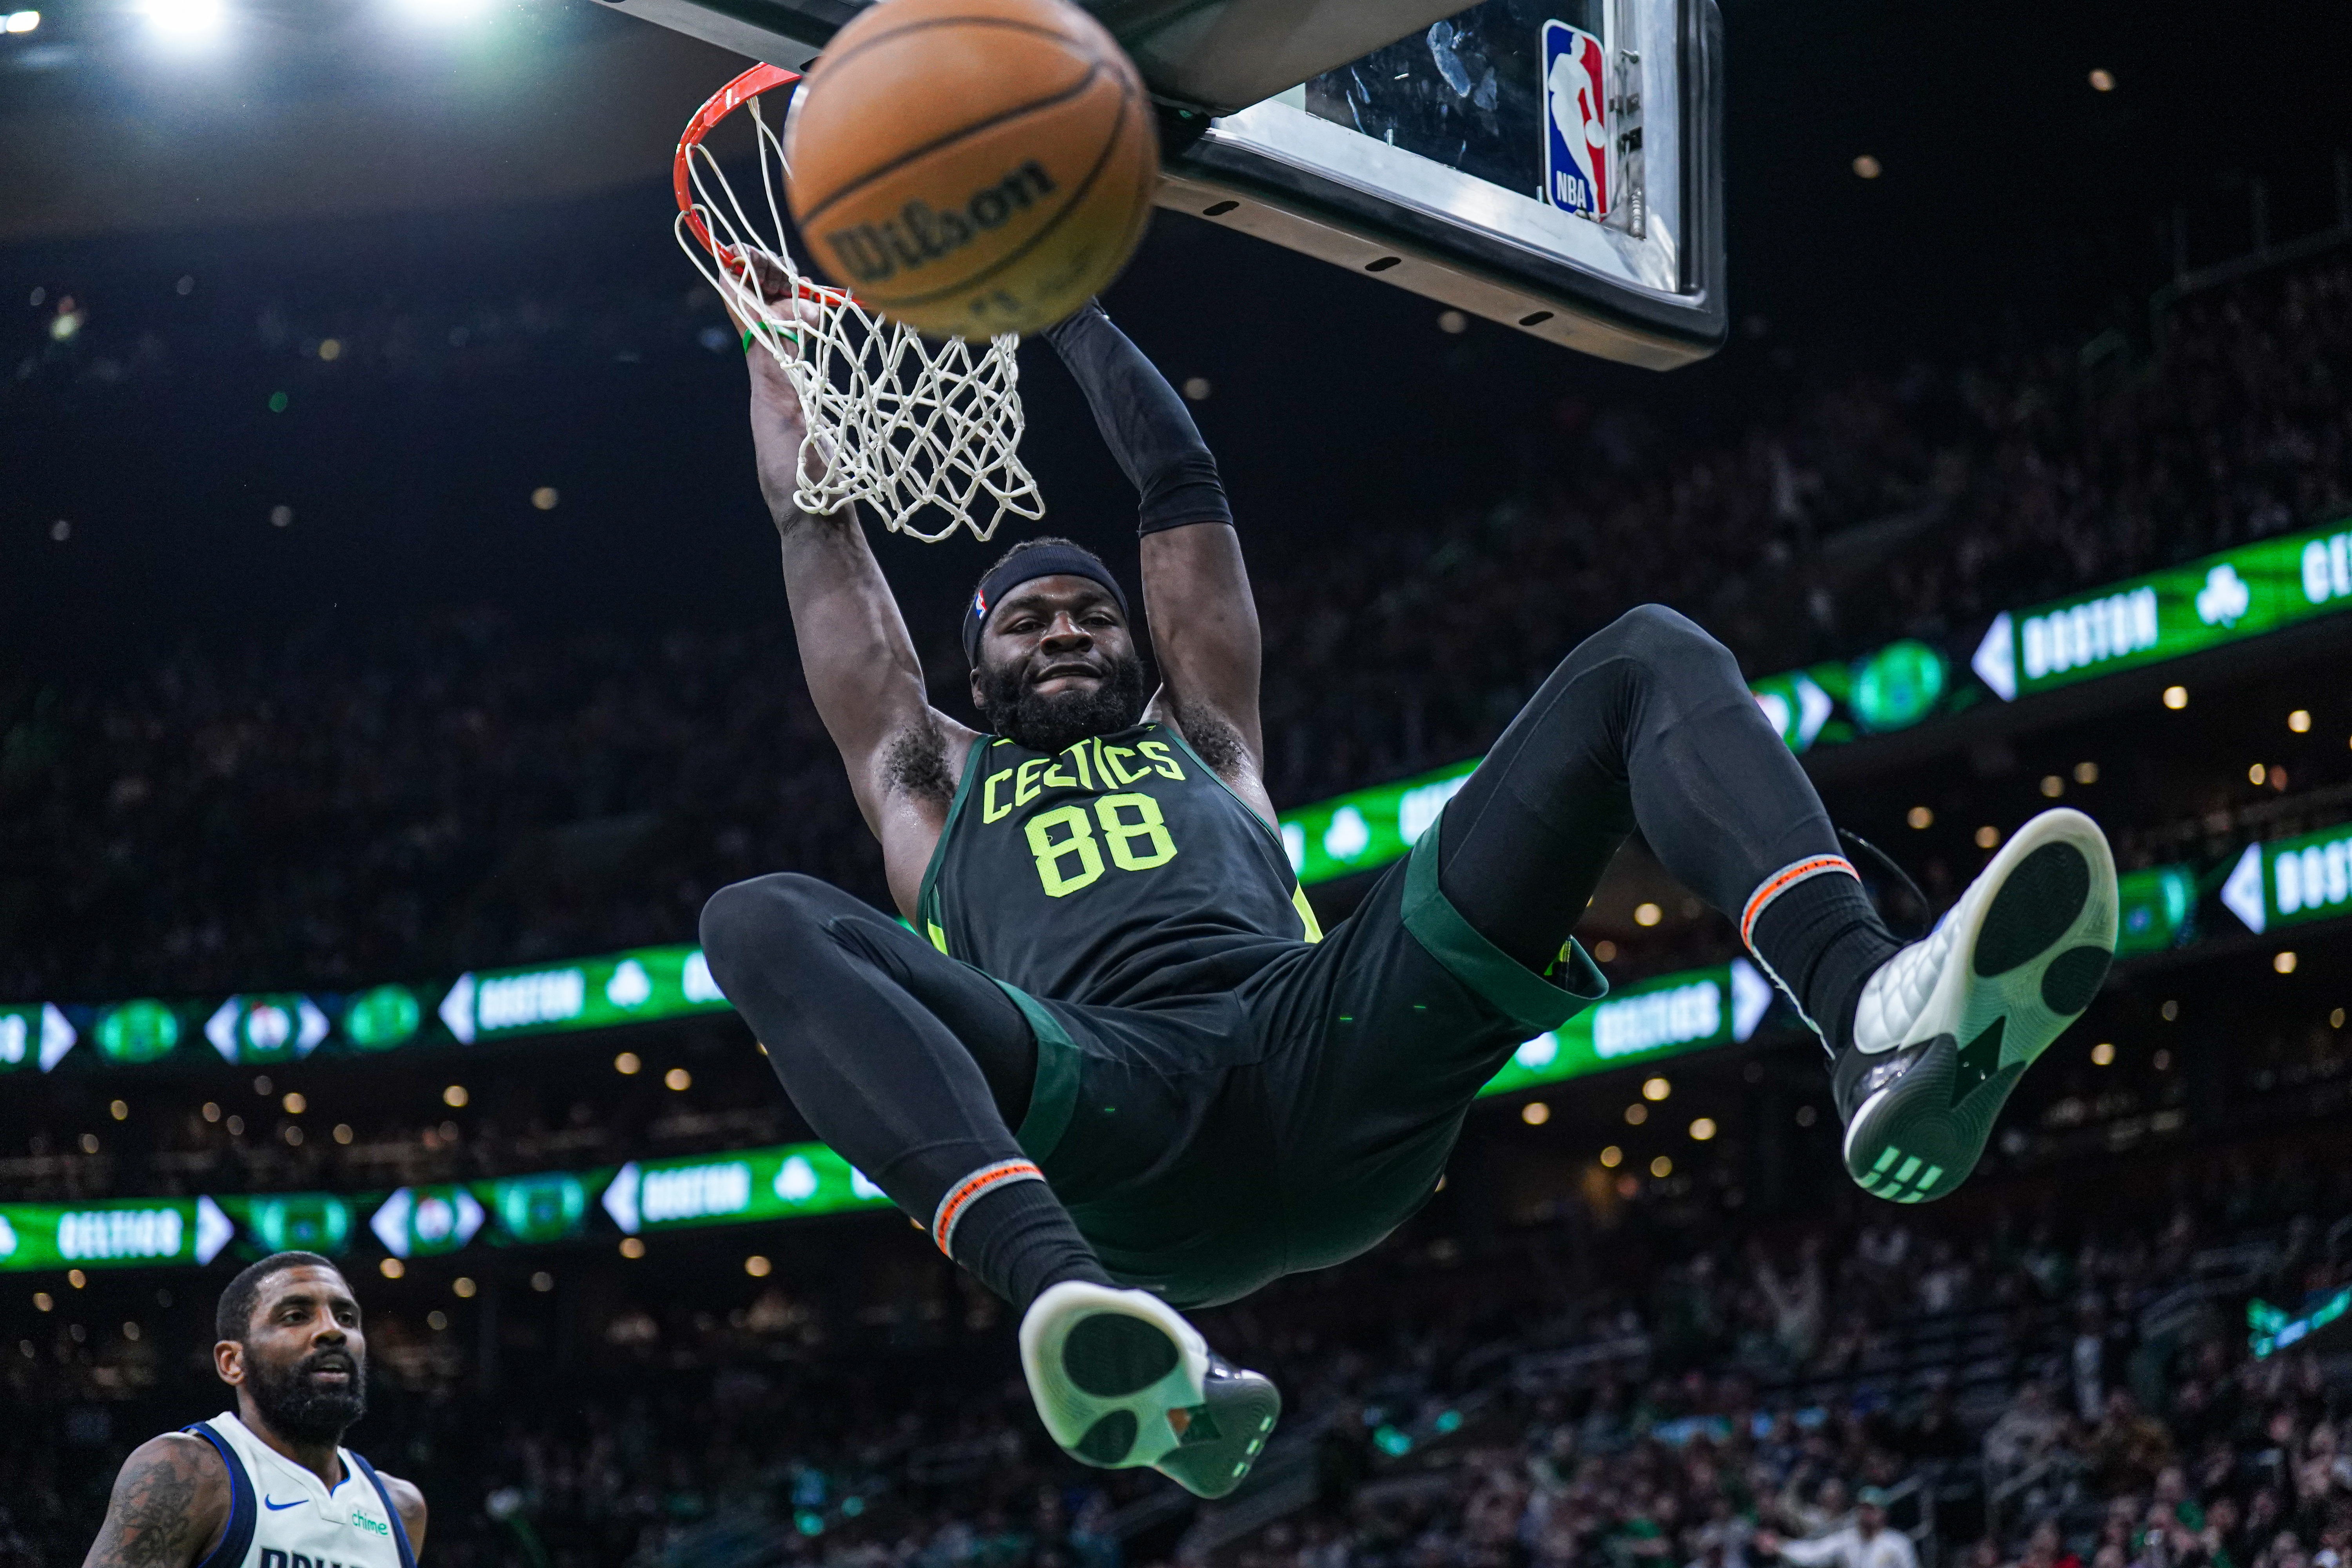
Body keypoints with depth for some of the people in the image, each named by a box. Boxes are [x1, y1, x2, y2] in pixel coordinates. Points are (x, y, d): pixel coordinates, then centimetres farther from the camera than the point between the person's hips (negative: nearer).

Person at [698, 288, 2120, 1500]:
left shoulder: (1204, 742, 41)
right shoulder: (931, 782, 38)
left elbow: (1184, 484, 46)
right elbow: (818, 522, 42)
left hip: (1331, 1059, 2)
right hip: (1110, 1110, -2)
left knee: (1653, 659, -8)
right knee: (763, 921, -29)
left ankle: (1881, 1022, -43)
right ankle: (1105, 1332, -55)